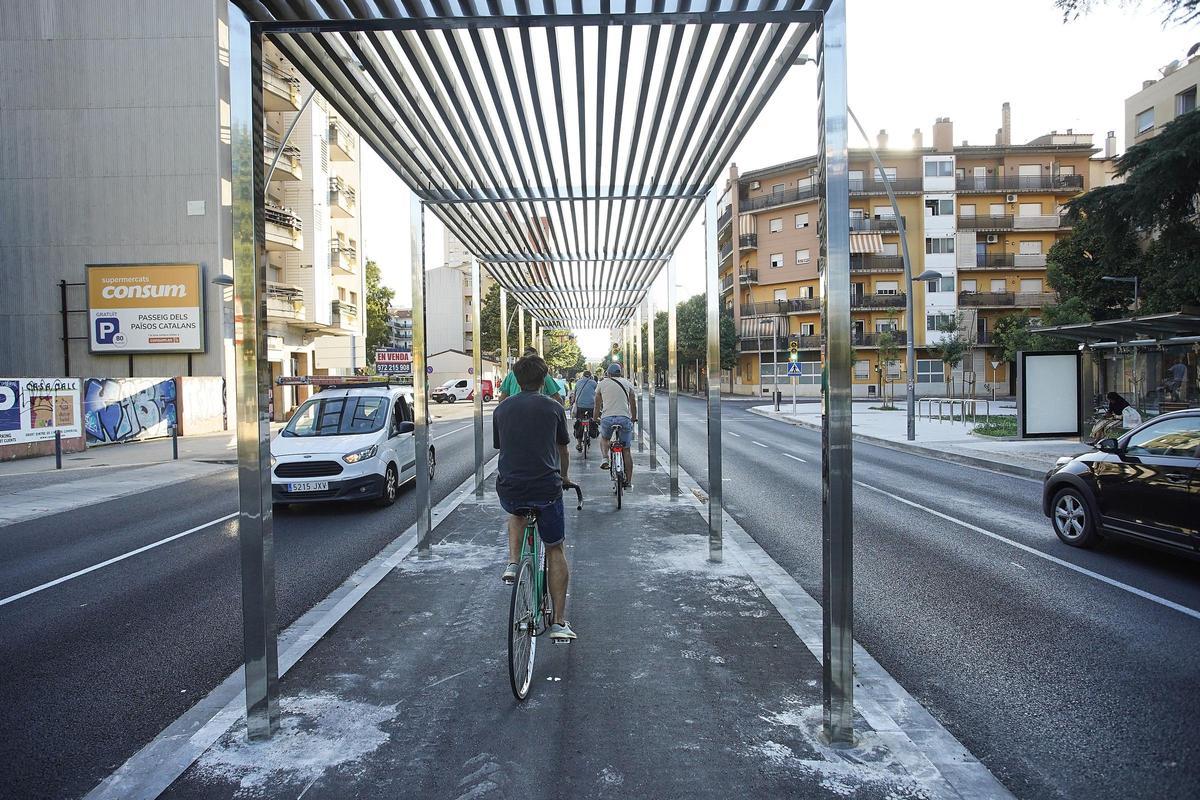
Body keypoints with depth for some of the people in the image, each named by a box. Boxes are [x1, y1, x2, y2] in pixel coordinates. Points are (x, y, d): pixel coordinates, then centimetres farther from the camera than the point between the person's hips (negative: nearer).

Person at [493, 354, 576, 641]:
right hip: (546, 487, -2)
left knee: (517, 512, 38)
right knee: (555, 550, 15)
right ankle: (559, 622, 12)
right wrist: (564, 478, 38)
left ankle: (512, 564, 17)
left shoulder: (501, 409, 10)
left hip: (509, 490, 2)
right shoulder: (554, 408, 6)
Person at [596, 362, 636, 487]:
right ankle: (628, 481, 9)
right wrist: (634, 418, 31)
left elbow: (598, 405, 17)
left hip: (607, 417, 0)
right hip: (625, 418, 0)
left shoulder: (602, 383, 13)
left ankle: (605, 458, 7)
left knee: (604, 438, 31)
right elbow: (633, 404, 18)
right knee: (626, 450, 8)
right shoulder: (627, 383, 14)